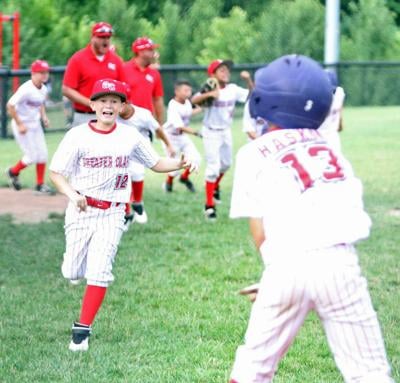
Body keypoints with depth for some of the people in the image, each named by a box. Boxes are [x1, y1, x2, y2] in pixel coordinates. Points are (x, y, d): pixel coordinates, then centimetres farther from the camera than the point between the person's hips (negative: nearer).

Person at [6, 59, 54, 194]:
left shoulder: (44, 89, 1)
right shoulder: (26, 89, -24)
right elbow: (10, 105, -25)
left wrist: (43, 116, 3)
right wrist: (19, 124, -21)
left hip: (35, 125, 8)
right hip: (23, 126, -8)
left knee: (43, 154, 6)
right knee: (32, 156, -4)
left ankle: (40, 184, 17)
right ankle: (13, 172, 22)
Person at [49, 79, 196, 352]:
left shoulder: (130, 136, -1)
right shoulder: (78, 136, -8)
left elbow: (155, 163, 9)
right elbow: (56, 173, -4)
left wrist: (179, 164, -11)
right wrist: (72, 194, -23)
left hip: (112, 214, 0)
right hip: (82, 209, 0)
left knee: (99, 273, -10)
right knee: (73, 272, 4)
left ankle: (82, 330, 1)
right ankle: (77, 261, 42)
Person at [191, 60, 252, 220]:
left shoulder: (233, 89, -5)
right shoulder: (209, 90, -20)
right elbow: (193, 100, -35)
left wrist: (248, 80, -15)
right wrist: (209, 94, -51)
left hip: (226, 131, 6)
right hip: (211, 132, -6)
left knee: (226, 163, 21)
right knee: (213, 166, -10)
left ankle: (215, 186, 50)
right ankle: (209, 205, -2)